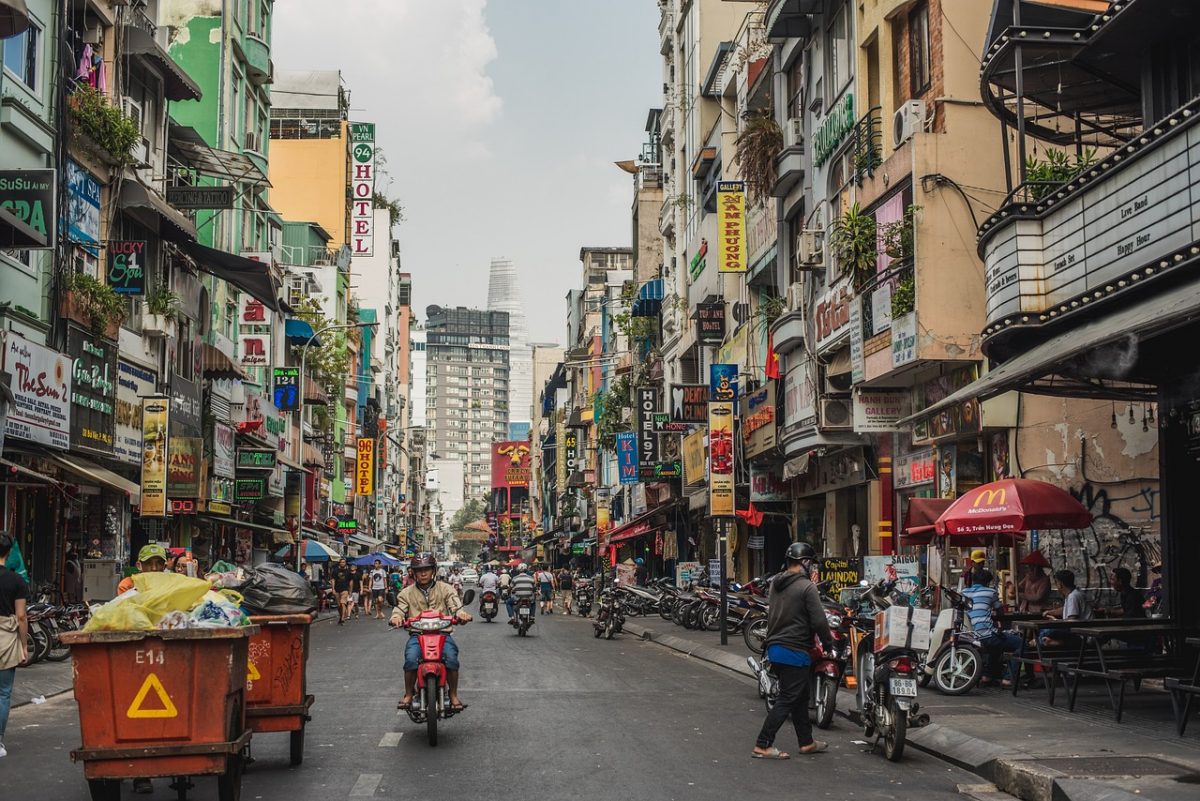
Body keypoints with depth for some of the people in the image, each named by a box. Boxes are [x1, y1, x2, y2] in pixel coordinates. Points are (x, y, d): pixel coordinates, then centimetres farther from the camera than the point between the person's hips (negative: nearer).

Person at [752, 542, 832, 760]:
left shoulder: (776, 584, 8)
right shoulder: (807, 588, -16)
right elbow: (819, 621, -17)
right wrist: (828, 642, -3)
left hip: (775, 648, 9)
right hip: (795, 650, -9)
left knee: (800, 697, 19)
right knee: (787, 700, -3)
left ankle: (806, 742, 28)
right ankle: (763, 745, -4)